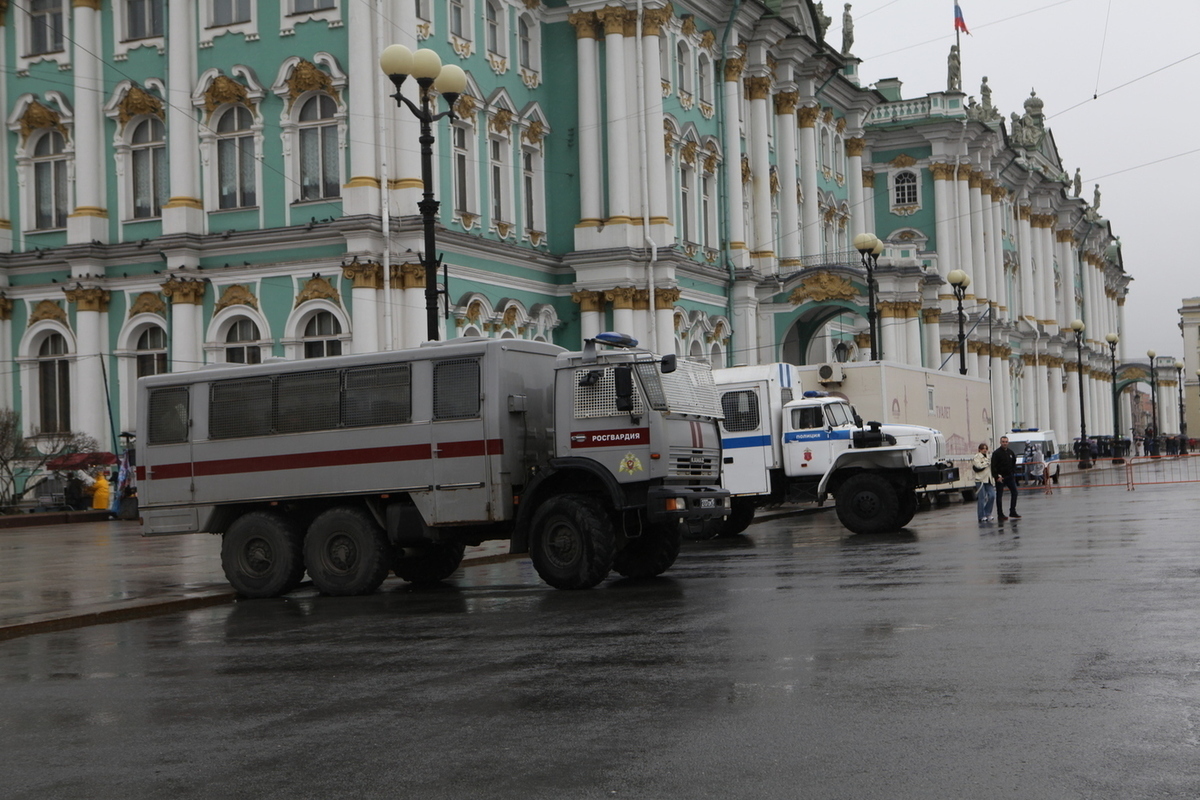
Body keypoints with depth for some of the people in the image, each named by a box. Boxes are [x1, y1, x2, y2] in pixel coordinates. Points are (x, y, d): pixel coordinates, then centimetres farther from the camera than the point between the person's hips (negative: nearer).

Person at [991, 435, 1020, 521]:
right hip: (1000, 477, -6)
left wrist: (1013, 473, 9)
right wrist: (997, 477, -18)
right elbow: (993, 466, -12)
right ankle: (1000, 514, 4)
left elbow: (1014, 464, 22)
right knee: (999, 496, -1)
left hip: (1010, 476, 6)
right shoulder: (996, 453, -9)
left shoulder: (1011, 453, 10)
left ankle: (1012, 512, 12)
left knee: (1014, 492, 3)